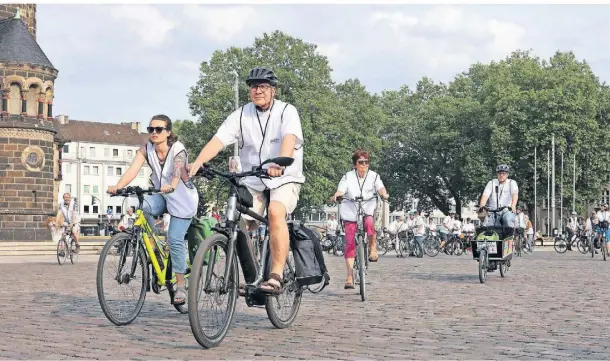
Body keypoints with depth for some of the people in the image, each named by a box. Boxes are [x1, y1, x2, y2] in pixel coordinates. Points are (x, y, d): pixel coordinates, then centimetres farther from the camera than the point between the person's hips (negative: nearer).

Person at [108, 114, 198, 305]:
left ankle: (180, 285, 0)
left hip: (182, 198, -4)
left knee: (175, 239, -13)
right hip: (161, 195, 4)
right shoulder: (146, 149, -9)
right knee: (141, 206, -29)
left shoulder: (178, 150, -21)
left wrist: (170, 186, -60)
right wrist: (117, 186, -41)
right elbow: (132, 170, -23)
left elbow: (177, 172, -38)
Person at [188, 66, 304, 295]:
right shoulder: (241, 115, 1)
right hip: (252, 183, 4)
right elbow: (219, 139, -12)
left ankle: (276, 277, -31)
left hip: (285, 180, -4)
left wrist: (280, 162, -48)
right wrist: (198, 162, -31)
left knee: (276, 212, -32)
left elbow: (290, 138, -27)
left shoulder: (287, 111, -7)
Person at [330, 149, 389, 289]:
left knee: (369, 222, -36)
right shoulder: (348, 177, 3)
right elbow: (341, 190, -10)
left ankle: (372, 248, -9)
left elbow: (380, 187, -11)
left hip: (368, 211, 0)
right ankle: (350, 277, 0)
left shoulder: (373, 176, 5)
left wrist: (384, 194, -34)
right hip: (350, 214, 0)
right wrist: (336, 195, -33)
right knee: (350, 245, -5)